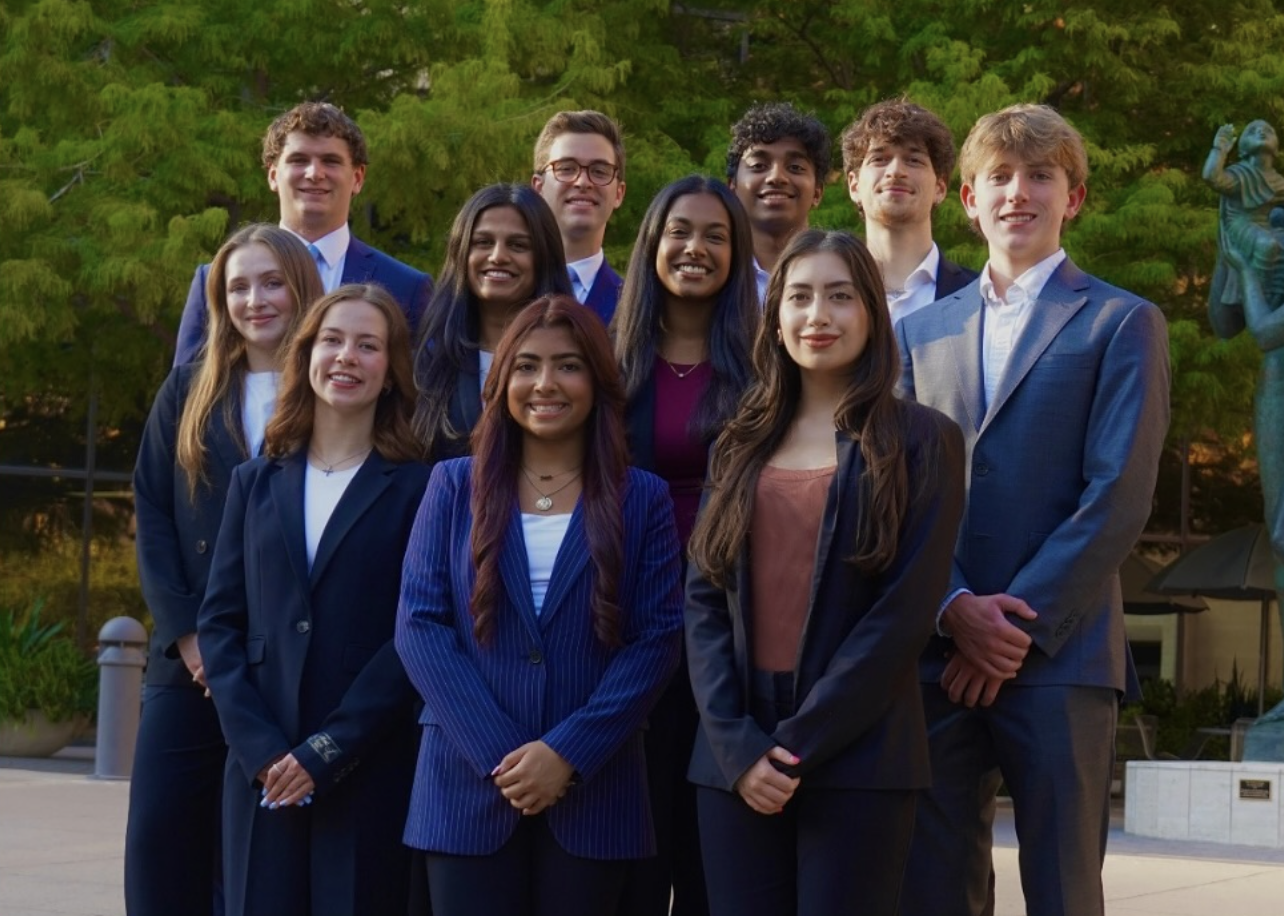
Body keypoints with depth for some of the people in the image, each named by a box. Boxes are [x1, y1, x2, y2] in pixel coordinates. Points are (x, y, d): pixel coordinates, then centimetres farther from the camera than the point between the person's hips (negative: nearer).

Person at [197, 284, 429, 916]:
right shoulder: (256, 483, 13)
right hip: (262, 769, 3)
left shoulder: (416, 489, 1)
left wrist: (329, 751, -12)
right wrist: (258, 746, -7)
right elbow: (219, 621, 7)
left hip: (369, 774, -3)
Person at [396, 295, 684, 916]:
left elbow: (657, 638, -1)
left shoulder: (642, 499, 6)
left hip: (592, 790, 0)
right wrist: (499, 753, -12)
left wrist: (567, 753, -12)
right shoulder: (454, 486, 6)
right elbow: (420, 626, -1)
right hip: (468, 785, 0)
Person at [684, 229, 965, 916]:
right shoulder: (740, 447, 13)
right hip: (735, 756, 4)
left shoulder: (920, 441, 1)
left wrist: (798, 745, -12)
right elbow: (703, 599, 6)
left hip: (857, 756, -3)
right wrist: (737, 743, -9)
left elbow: (906, 608, -7)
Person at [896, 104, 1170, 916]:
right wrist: (955, 608, -8)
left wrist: (1018, 627, -11)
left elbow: (1118, 497, -6)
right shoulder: (922, 331, 17)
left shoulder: (1121, 324, 4)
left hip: (1059, 657, -4)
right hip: (940, 655, 4)